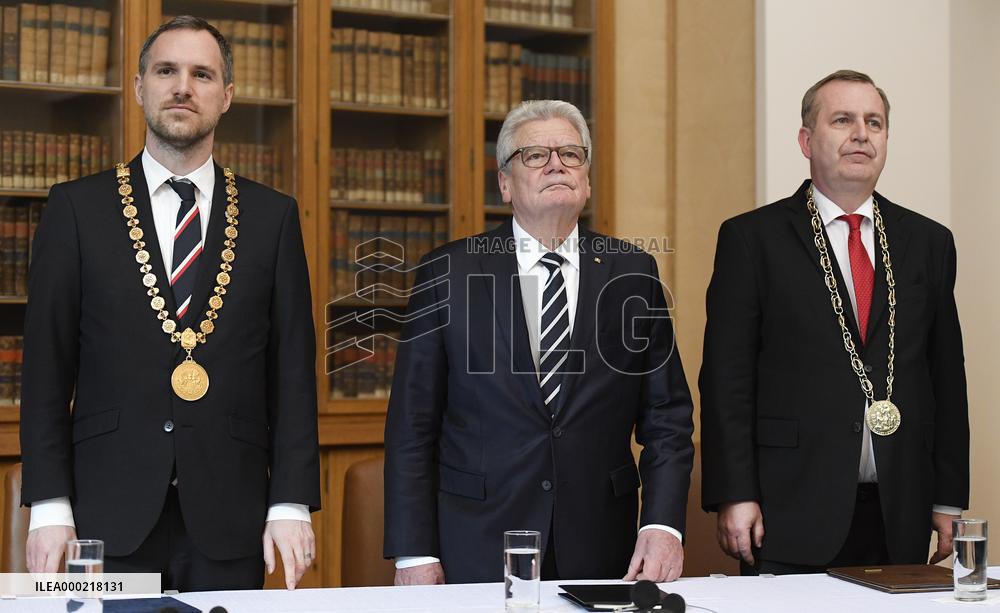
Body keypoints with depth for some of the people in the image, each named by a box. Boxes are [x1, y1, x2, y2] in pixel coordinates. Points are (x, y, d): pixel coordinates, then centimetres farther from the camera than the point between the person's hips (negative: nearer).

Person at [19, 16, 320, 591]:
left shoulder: (273, 216, 7)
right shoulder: (78, 207, 5)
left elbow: (293, 371, 5)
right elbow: (47, 368, 2)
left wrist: (292, 504, -2)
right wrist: (49, 506, -5)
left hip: (229, 521, 1)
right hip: (111, 517, -1)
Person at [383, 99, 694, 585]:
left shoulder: (633, 273, 5)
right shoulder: (447, 273, 0)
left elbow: (665, 416, 5)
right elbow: (412, 422, -1)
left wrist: (663, 525, -8)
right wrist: (414, 553, -7)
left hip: (599, 551, 2)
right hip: (477, 550, -1)